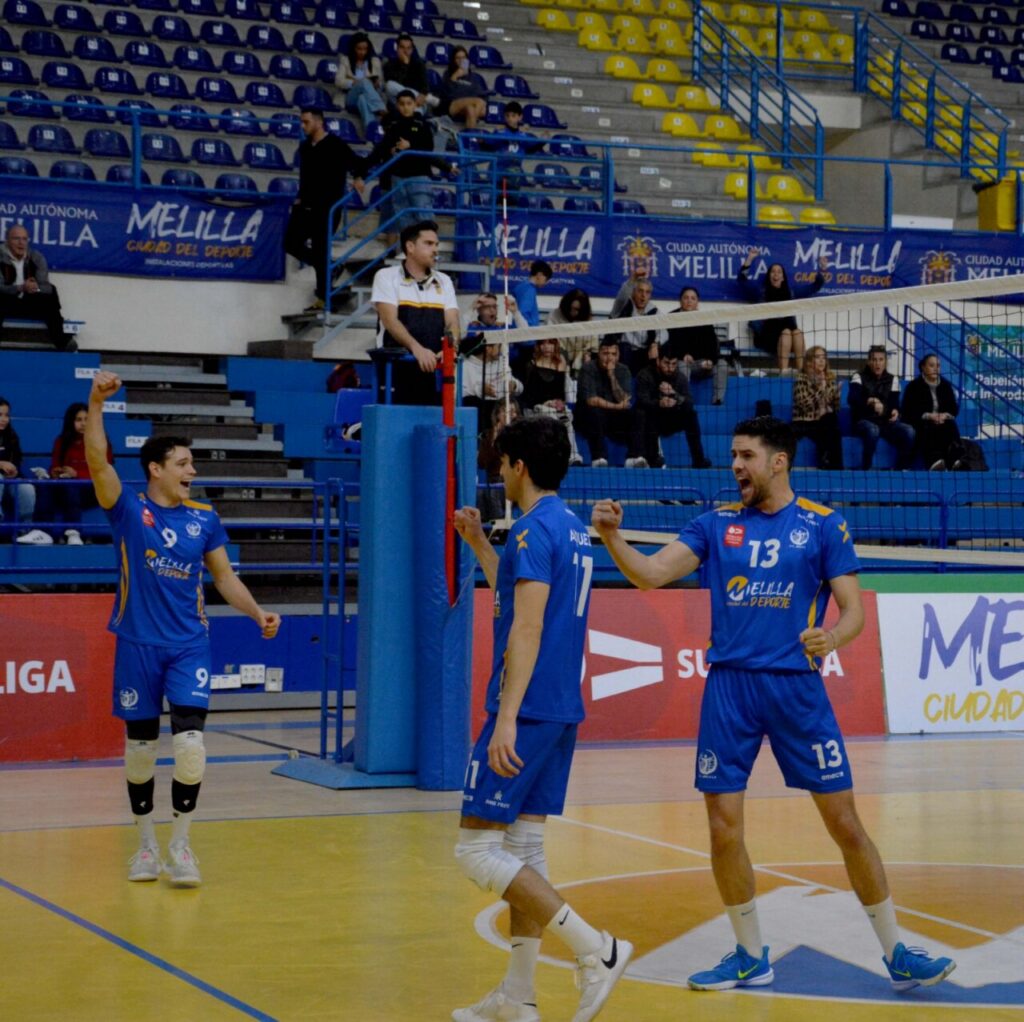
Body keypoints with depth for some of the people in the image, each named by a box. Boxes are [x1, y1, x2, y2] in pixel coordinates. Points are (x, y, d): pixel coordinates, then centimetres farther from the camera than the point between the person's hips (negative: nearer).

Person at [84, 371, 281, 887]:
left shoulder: (204, 518, 6)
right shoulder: (128, 510, -2)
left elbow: (225, 576, 14)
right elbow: (97, 460, -17)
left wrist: (257, 612, -1)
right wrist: (96, 403, -30)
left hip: (190, 645, 1)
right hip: (137, 645, -1)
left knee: (190, 739, -12)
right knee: (140, 746, 6)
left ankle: (180, 845, 0)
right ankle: (147, 844, 22)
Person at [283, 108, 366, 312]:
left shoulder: (335, 145, -10)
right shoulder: (305, 147, 12)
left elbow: (358, 163, -9)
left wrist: (358, 178, -28)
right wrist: (300, 197, 15)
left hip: (327, 208, -7)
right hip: (306, 206, 7)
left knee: (320, 252, -6)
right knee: (292, 243, 3)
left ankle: (321, 299, 3)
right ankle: (325, 267, 22)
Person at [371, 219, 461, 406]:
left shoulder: (444, 282, 16)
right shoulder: (387, 277, 2)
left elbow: (452, 322, 5)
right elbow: (390, 321, -11)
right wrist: (417, 348, -28)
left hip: (433, 370, 4)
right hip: (396, 371, -4)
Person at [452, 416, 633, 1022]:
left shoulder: (535, 530, -14)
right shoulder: (573, 530, 15)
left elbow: (527, 630, -22)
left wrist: (507, 717, -26)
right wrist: (479, 545, 32)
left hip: (528, 710, -10)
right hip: (563, 711, 10)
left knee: (477, 848, -5)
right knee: (523, 845, 12)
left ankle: (595, 949, -13)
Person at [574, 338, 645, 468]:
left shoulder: (623, 371, 1)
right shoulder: (588, 369, -10)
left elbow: (625, 402, -12)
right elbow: (591, 400, -20)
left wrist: (612, 376, -19)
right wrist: (616, 407, -19)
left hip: (614, 419, 4)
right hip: (588, 418, -3)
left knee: (633, 417, -22)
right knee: (594, 412, -35)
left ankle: (634, 457, -31)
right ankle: (599, 459, -38)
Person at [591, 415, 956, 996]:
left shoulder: (823, 525, 1)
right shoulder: (717, 524, 9)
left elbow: (854, 609, -2)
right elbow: (651, 574, 1)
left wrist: (831, 638, -24)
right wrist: (612, 537, -17)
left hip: (796, 685, -2)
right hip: (729, 686, 3)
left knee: (845, 823, -1)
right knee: (724, 828, 1)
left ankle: (896, 954, 11)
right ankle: (751, 958, 18)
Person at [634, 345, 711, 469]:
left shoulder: (681, 377, -3)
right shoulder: (644, 375, -14)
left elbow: (689, 403, -15)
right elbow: (642, 401, -28)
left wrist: (674, 394, -34)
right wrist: (659, 403, -49)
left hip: (671, 422, 3)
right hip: (651, 422, -3)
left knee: (691, 414, -22)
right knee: (642, 414, -34)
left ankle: (699, 460, -20)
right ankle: (652, 459, -32)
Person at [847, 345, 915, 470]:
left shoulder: (892, 379, 11)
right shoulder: (859, 376, -1)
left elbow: (894, 403, 4)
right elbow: (851, 399, -20)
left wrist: (895, 411, -23)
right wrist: (870, 401, -41)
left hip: (886, 422, 4)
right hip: (864, 421, -3)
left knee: (908, 431, -26)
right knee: (872, 430, -40)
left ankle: (902, 469, -16)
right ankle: (866, 469, -28)